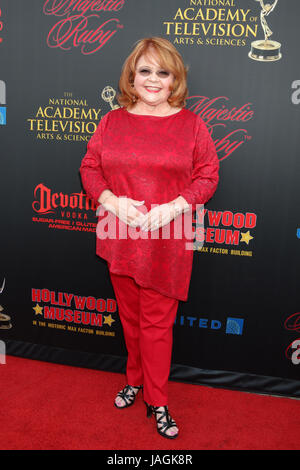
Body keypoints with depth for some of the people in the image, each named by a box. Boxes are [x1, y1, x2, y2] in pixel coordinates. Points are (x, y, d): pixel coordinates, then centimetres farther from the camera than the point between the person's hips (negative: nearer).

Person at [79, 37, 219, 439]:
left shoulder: (191, 124, -1)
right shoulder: (112, 121, 5)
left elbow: (208, 176, -1)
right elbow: (89, 167, 8)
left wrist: (174, 206, -16)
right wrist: (110, 200, -11)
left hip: (166, 241, -2)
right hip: (121, 237, 3)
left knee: (157, 323, 6)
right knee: (130, 317, 18)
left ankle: (157, 401, 25)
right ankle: (135, 379, 42)